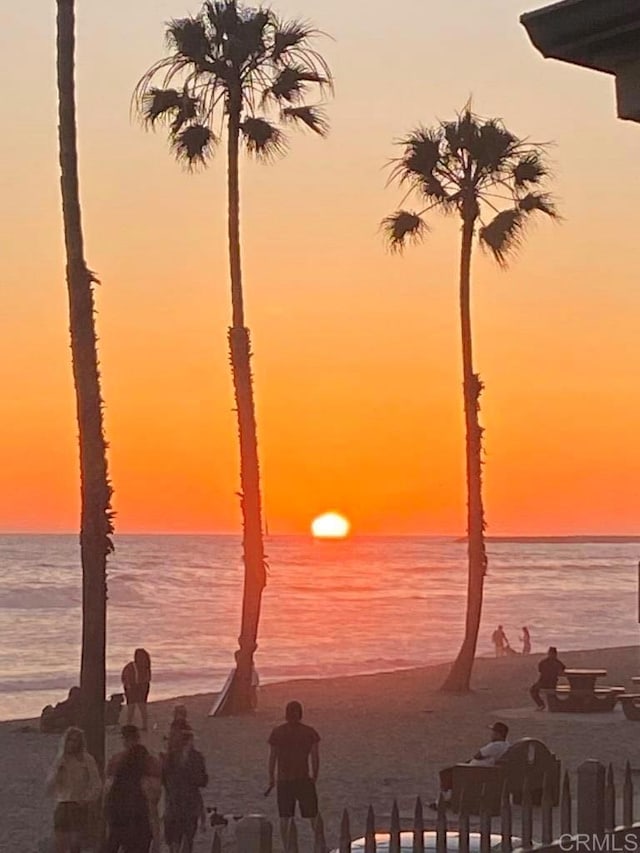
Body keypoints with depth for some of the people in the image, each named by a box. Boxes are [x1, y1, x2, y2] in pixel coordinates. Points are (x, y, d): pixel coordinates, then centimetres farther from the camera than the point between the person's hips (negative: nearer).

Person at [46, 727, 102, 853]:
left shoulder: (87, 760, 2)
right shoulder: (60, 761, 9)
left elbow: (97, 785, 0)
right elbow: (49, 785, 7)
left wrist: (88, 800, -12)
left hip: (79, 806, -2)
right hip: (62, 807, 2)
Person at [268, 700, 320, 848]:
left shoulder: (277, 732, -2)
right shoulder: (310, 732, -3)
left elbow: (272, 757, -1)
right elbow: (315, 757, -2)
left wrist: (271, 777, 9)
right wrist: (315, 777, 9)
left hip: (283, 780, 1)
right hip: (303, 779, -1)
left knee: (285, 818, 8)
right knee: (312, 815, 9)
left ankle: (287, 848, 8)